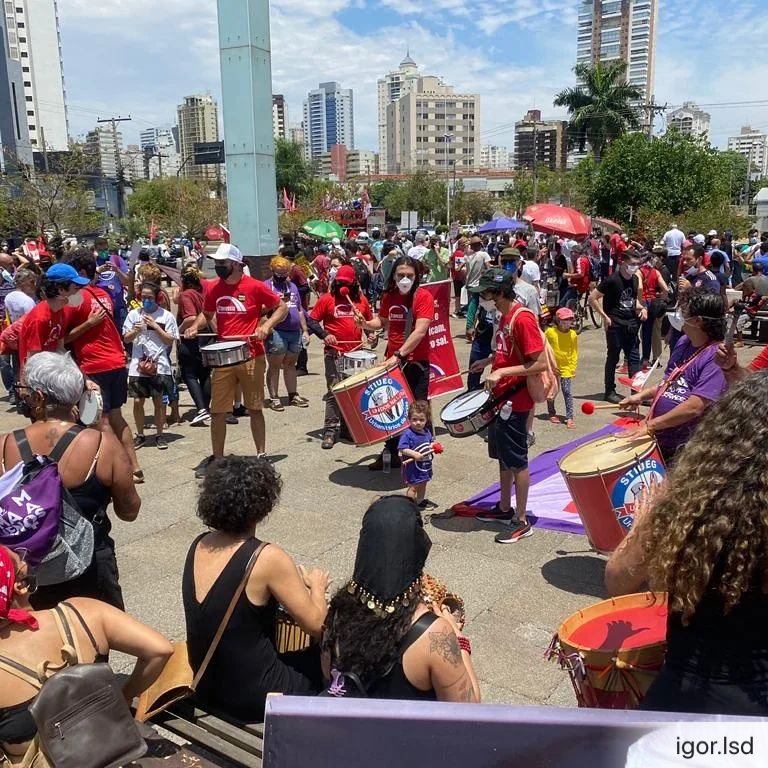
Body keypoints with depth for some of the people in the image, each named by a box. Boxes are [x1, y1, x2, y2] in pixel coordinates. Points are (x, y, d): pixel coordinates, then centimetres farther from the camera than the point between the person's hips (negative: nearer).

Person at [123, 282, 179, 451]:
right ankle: (140, 435, 19)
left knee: (159, 401, 3)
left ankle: (160, 435, 17)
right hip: (138, 365, 2)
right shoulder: (134, 314, 7)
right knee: (138, 401, 4)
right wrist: (135, 331, -10)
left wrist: (155, 326, -10)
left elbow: (170, 341, -2)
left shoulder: (166, 316, 0)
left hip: (159, 366, -2)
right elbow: (126, 339, 10)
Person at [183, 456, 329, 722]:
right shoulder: (267, 558, -24)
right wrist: (317, 586, 4)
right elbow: (315, 625, -16)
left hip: (206, 690, 7)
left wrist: (294, 581, 10)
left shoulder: (199, 545, -3)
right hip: (254, 700, -7)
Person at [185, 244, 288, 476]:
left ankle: (261, 455, 21)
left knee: (255, 409, 8)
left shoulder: (255, 287, -7)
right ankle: (217, 458, 20)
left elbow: (282, 307, -1)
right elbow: (207, 314, 20)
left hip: (251, 358, -3)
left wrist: (266, 325, -16)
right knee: (217, 411, 6)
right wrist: (196, 326, 0)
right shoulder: (214, 289, 5)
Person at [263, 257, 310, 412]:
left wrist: (305, 331, 15)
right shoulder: (266, 286, -2)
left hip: (295, 332, 6)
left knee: (291, 364, 14)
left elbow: (300, 310, 20)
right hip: (276, 333, -6)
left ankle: (293, 395, 21)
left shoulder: (293, 286, 17)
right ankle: (273, 398, 5)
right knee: (274, 366, 0)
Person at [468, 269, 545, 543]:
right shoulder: (505, 316, 8)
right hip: (500, 397, 10)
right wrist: (488, 361, 8)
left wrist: (502, 372, -27)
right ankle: (505, 508, 33)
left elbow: (540, 363, -24)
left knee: (516, 460, 0)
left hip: (516, 400, -9)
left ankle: (521, 521, 12)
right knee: (502, 456, 19)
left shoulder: (523, 319, -21)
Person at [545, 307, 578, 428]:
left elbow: (574, 353, 2)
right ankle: (552, 414, 28)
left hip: (566, 368, 0)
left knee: (568, 392, -5)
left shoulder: (573, 335, -5)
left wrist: (572, 368, -3)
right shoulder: (550, 332, -10)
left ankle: (569, 417, -2)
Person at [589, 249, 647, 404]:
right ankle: (610, 391, 14)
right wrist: (605, 316, -14)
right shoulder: (612, 280, -13)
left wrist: (641, 308, 2)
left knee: (634, 358, 6)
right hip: (615, 325, -6)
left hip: (631, 324, 6)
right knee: (613, 357, 4)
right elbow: (592, 298, -13)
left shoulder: (636, 279, 7)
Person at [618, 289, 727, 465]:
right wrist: (642, 395, 6)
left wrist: (650, 426, -27)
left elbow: (694, 408, -30)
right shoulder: (684, 342, 4)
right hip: (658, 438, 8)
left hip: (683, 450, -8)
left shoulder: (716, 358, -23)